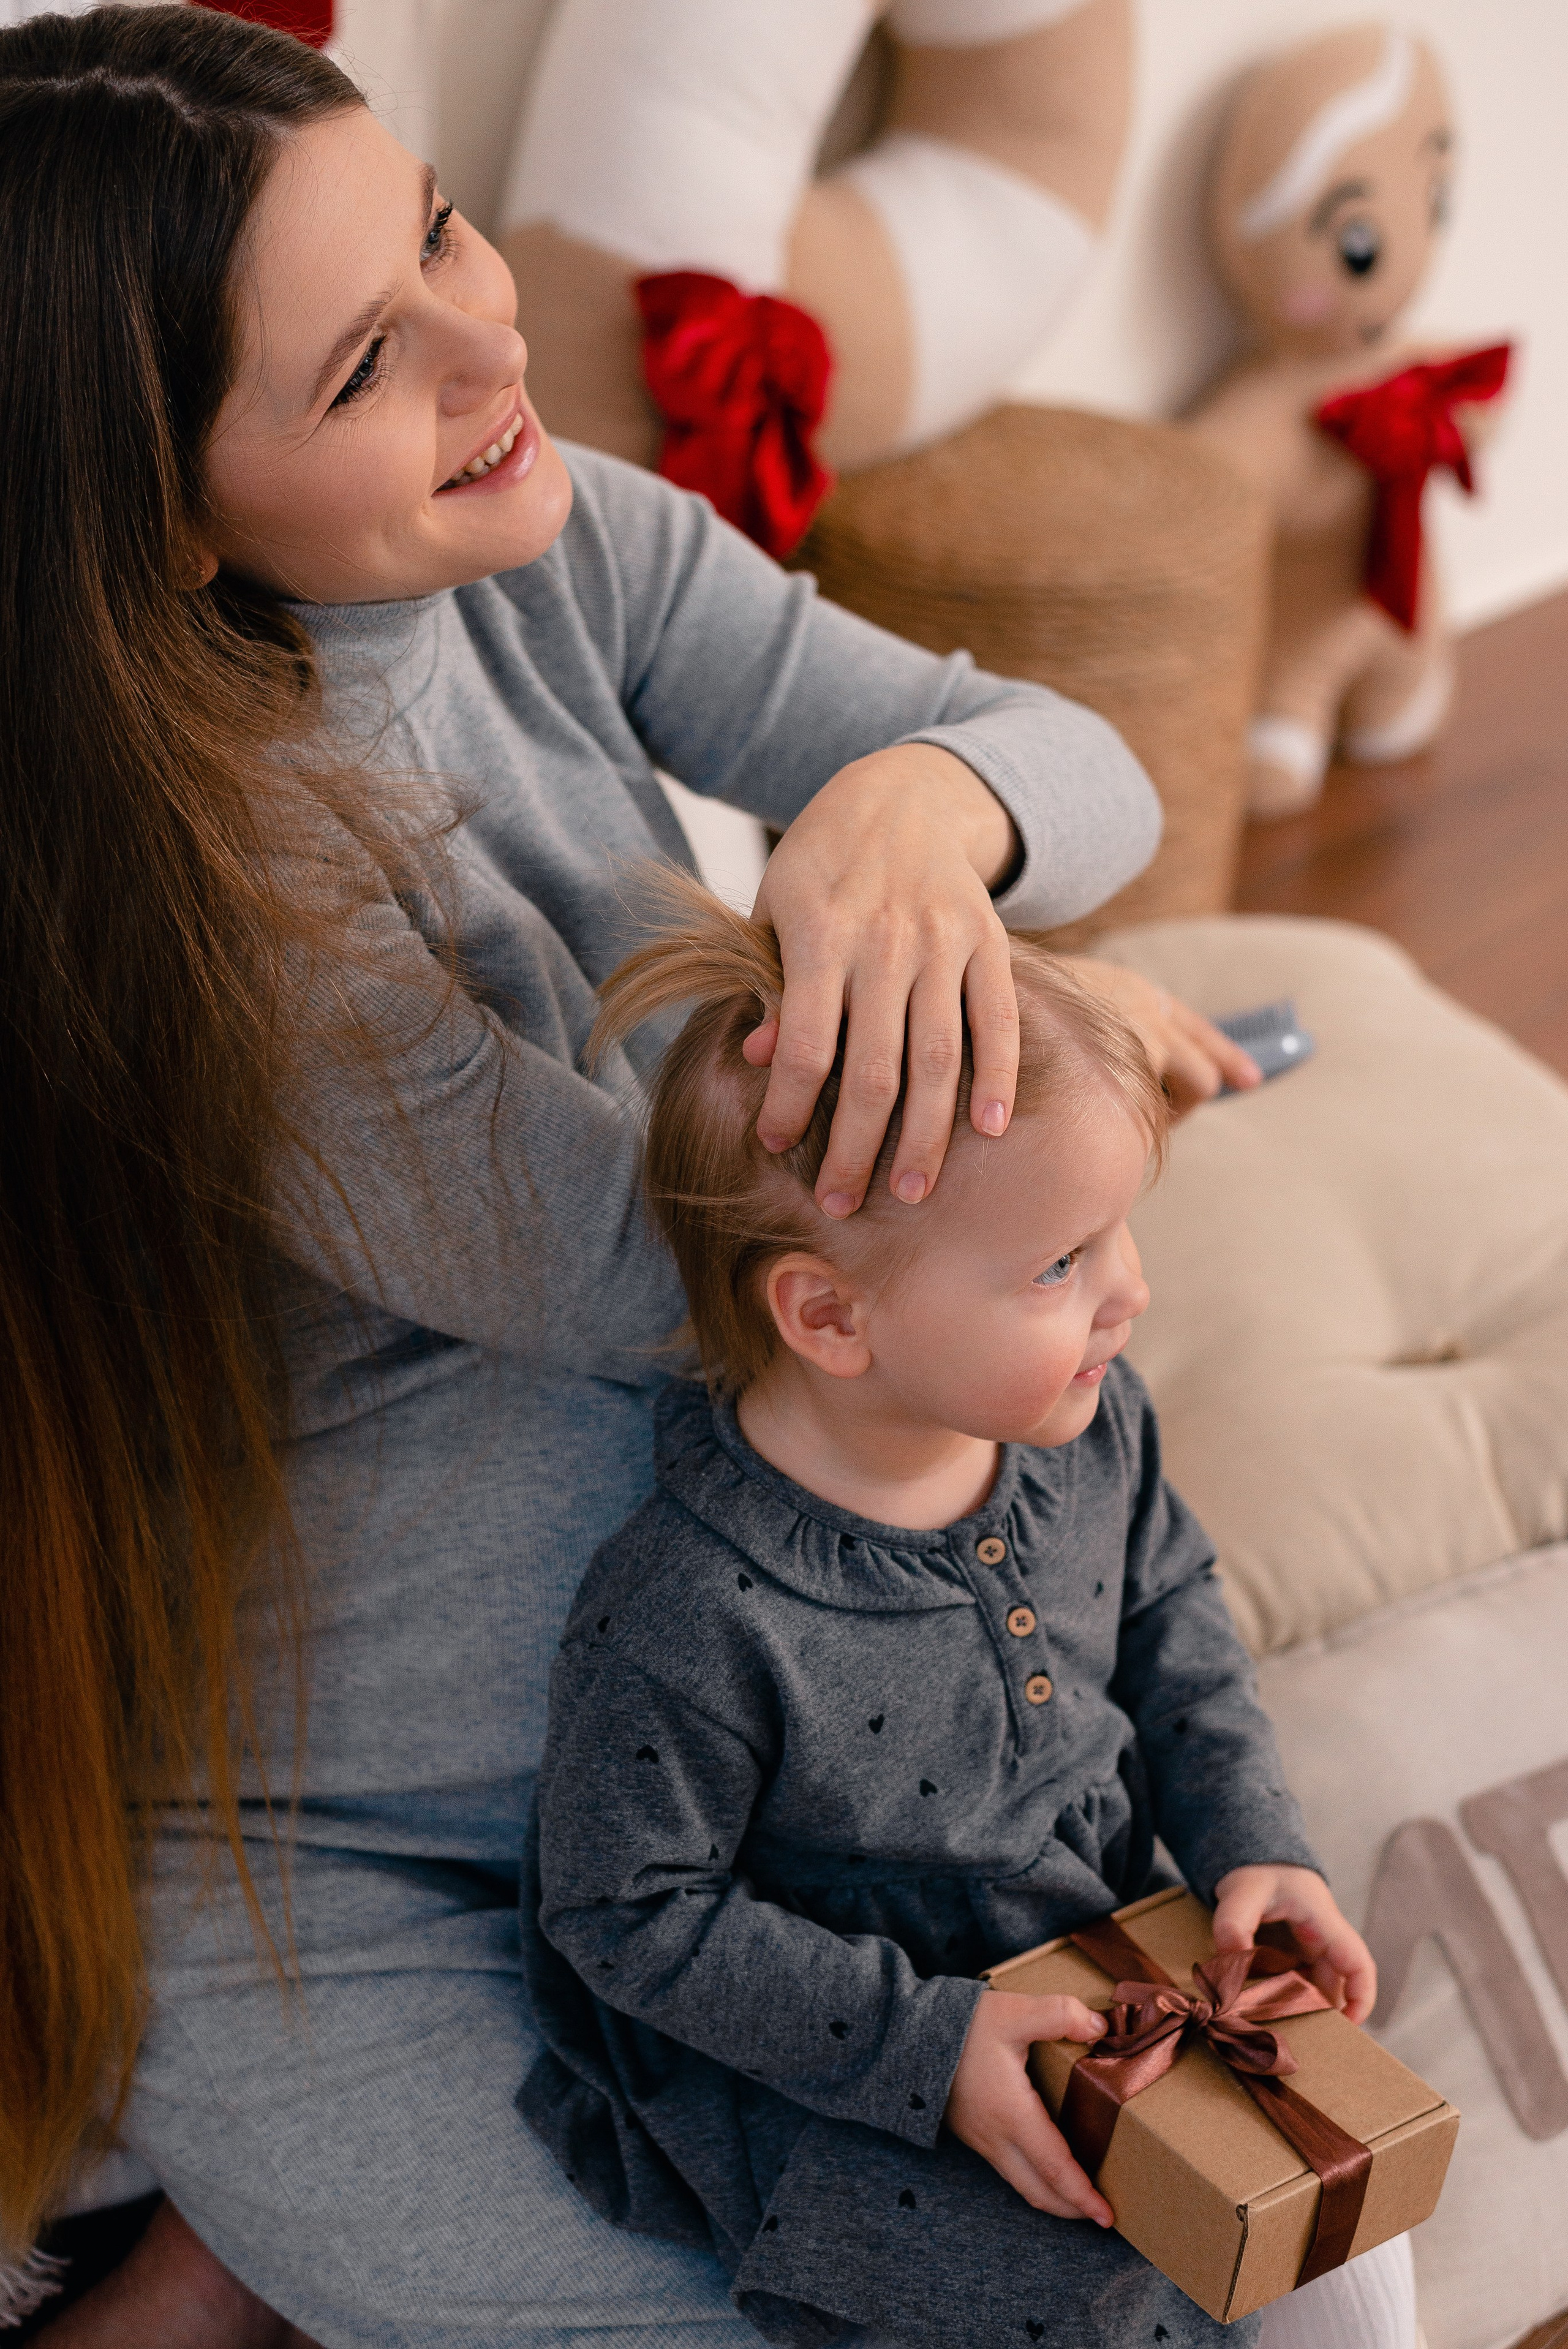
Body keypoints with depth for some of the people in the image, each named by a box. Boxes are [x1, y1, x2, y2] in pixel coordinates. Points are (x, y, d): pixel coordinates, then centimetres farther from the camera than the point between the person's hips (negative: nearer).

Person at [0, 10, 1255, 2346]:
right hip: (296, 1840, -6)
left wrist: (919, 804, -34)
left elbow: (1089, 768, -10)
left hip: (673, 1683, 7)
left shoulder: (559, 544, -7)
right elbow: (642, 1266, -23)